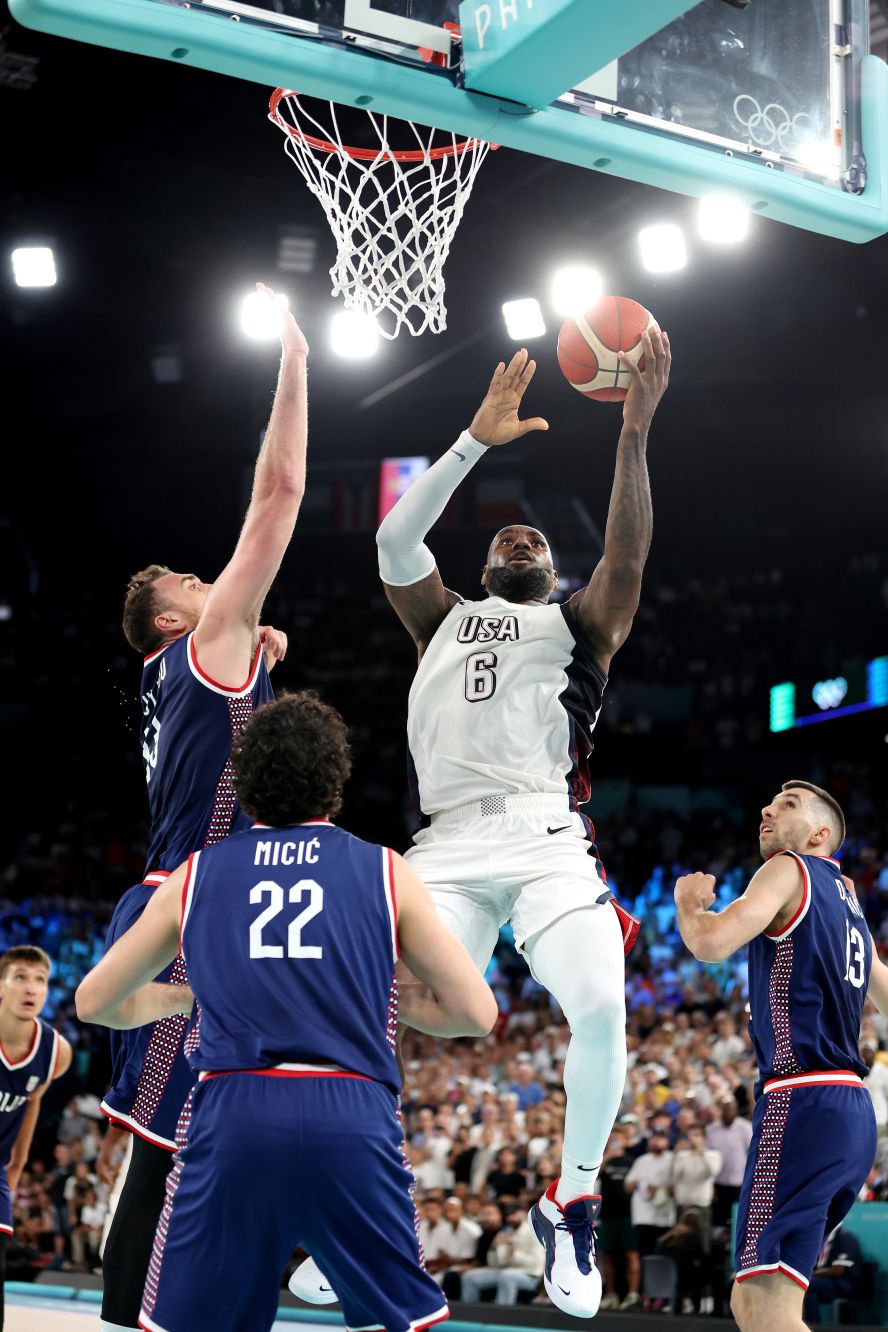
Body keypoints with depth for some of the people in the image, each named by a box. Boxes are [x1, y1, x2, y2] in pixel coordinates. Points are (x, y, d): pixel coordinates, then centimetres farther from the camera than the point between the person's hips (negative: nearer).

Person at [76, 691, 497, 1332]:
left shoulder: (194, 876, 15)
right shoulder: (385, 873, 12)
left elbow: (95, 1002, 25)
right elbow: (476, 1013, 10)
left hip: (231, 1116, 1)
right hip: (354, 1117, 0)